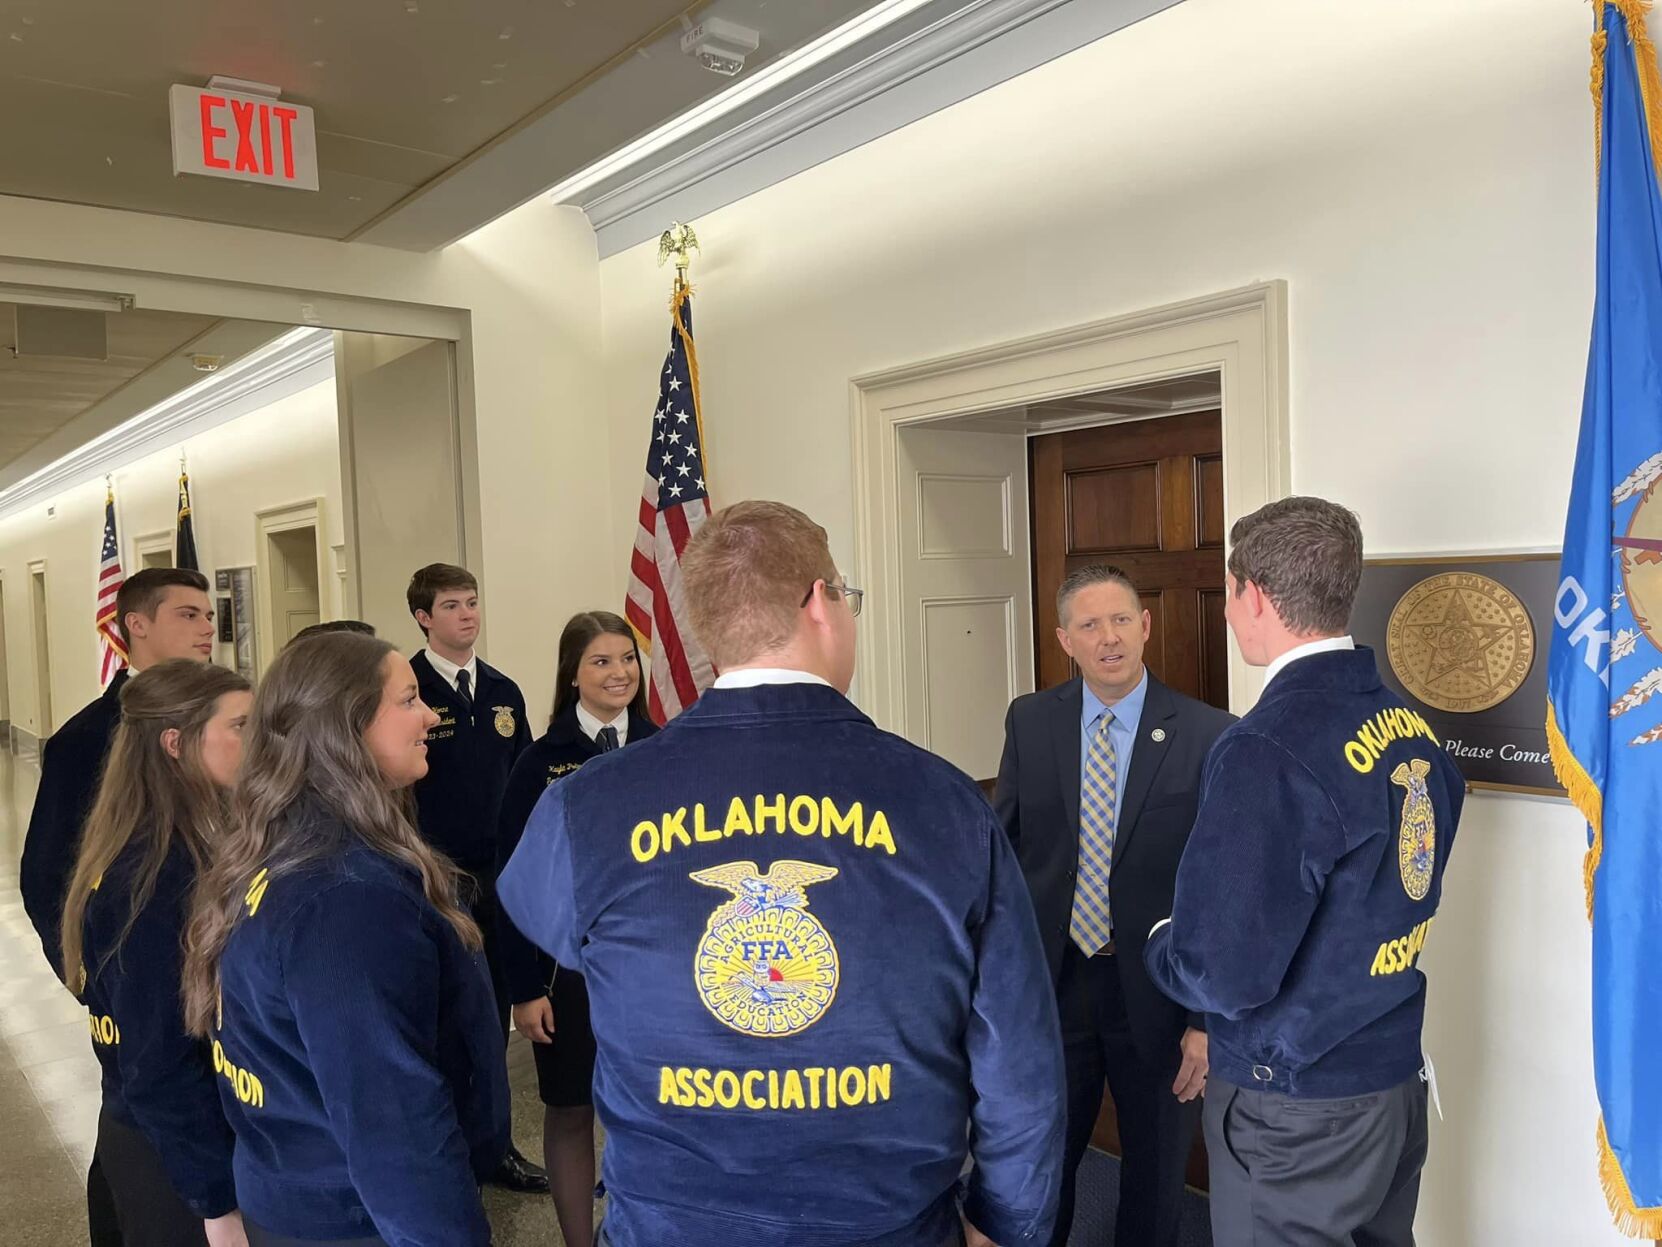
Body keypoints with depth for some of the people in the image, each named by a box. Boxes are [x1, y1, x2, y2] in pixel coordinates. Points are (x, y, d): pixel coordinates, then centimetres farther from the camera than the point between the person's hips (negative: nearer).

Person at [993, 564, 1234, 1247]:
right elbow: (1002, 843, 5)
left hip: (1156, 989, -2)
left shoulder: (1206, 734, -11)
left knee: (1157, 1177, 20)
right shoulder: (1029, 721, -2)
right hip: (1051, 982, 2)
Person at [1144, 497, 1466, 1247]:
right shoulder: (1411, 728, -1)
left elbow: (1225, 977, -26)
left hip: (1296, 1108, -7)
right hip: (1398, 1074, 7)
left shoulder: (1268, 748, -26)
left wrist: (1159, 944, -6)